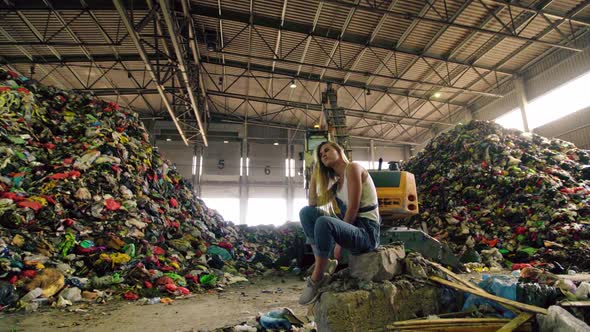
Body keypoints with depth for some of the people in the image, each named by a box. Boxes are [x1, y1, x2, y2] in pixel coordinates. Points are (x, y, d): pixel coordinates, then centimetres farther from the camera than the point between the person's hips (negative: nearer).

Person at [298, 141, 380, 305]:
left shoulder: (352, 168, -7)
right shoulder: (337, 182, 17)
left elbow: (353, 208, -15)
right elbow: (313, 203, 12)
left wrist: (339, 243, -12)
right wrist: (315, 172, 11)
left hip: (367, 232, -8)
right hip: (350, 227, 8)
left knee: (324, 223, -34)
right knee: (306, 212, 0)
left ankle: (317, 279, -15)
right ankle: (324, 263, -5)